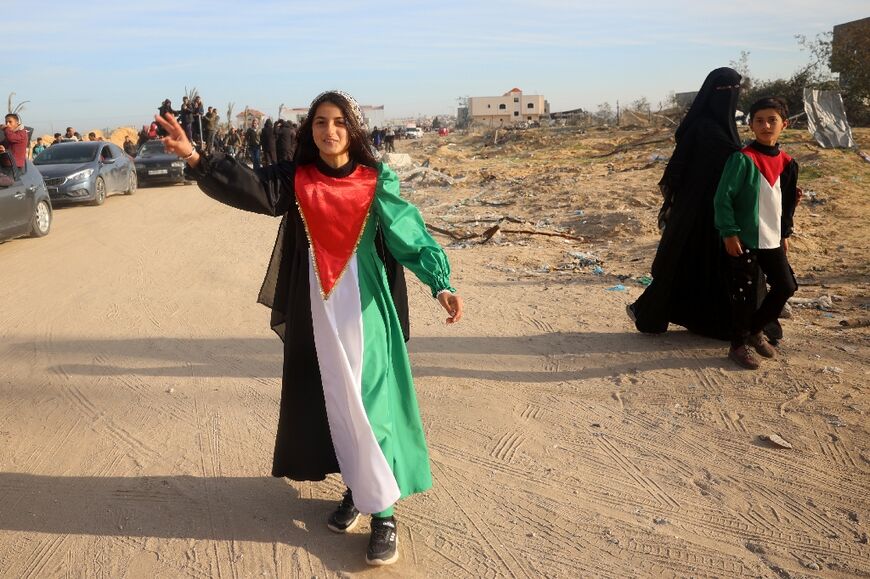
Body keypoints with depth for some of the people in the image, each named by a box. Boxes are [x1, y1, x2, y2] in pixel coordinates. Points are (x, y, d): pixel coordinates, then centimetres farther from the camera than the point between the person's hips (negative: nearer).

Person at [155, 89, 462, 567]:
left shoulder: (377, 183, -3)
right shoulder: (294, 180, 3)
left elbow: (411, 234, -8)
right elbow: (251, 187, -11)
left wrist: (440, 284, -20)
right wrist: (195, 158, -25)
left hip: (362, 310, -3)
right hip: (315, 311, 3)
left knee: (367, 404, -3)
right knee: (332, 403, 10)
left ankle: (384, 511, 5)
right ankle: (357, 488, 28)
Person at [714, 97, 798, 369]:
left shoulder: (786, 162, 6)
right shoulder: (743, 159, -13)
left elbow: (788, 201, 17)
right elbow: (723, 197, -14)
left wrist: (785, 234, 18)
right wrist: (729, 232, -17)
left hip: (772, 239, 6)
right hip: (745, 239, -6)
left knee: (786, 286, 10)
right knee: (744, 293, 0)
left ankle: (755, 330, 30)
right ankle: (738, 346, 16)